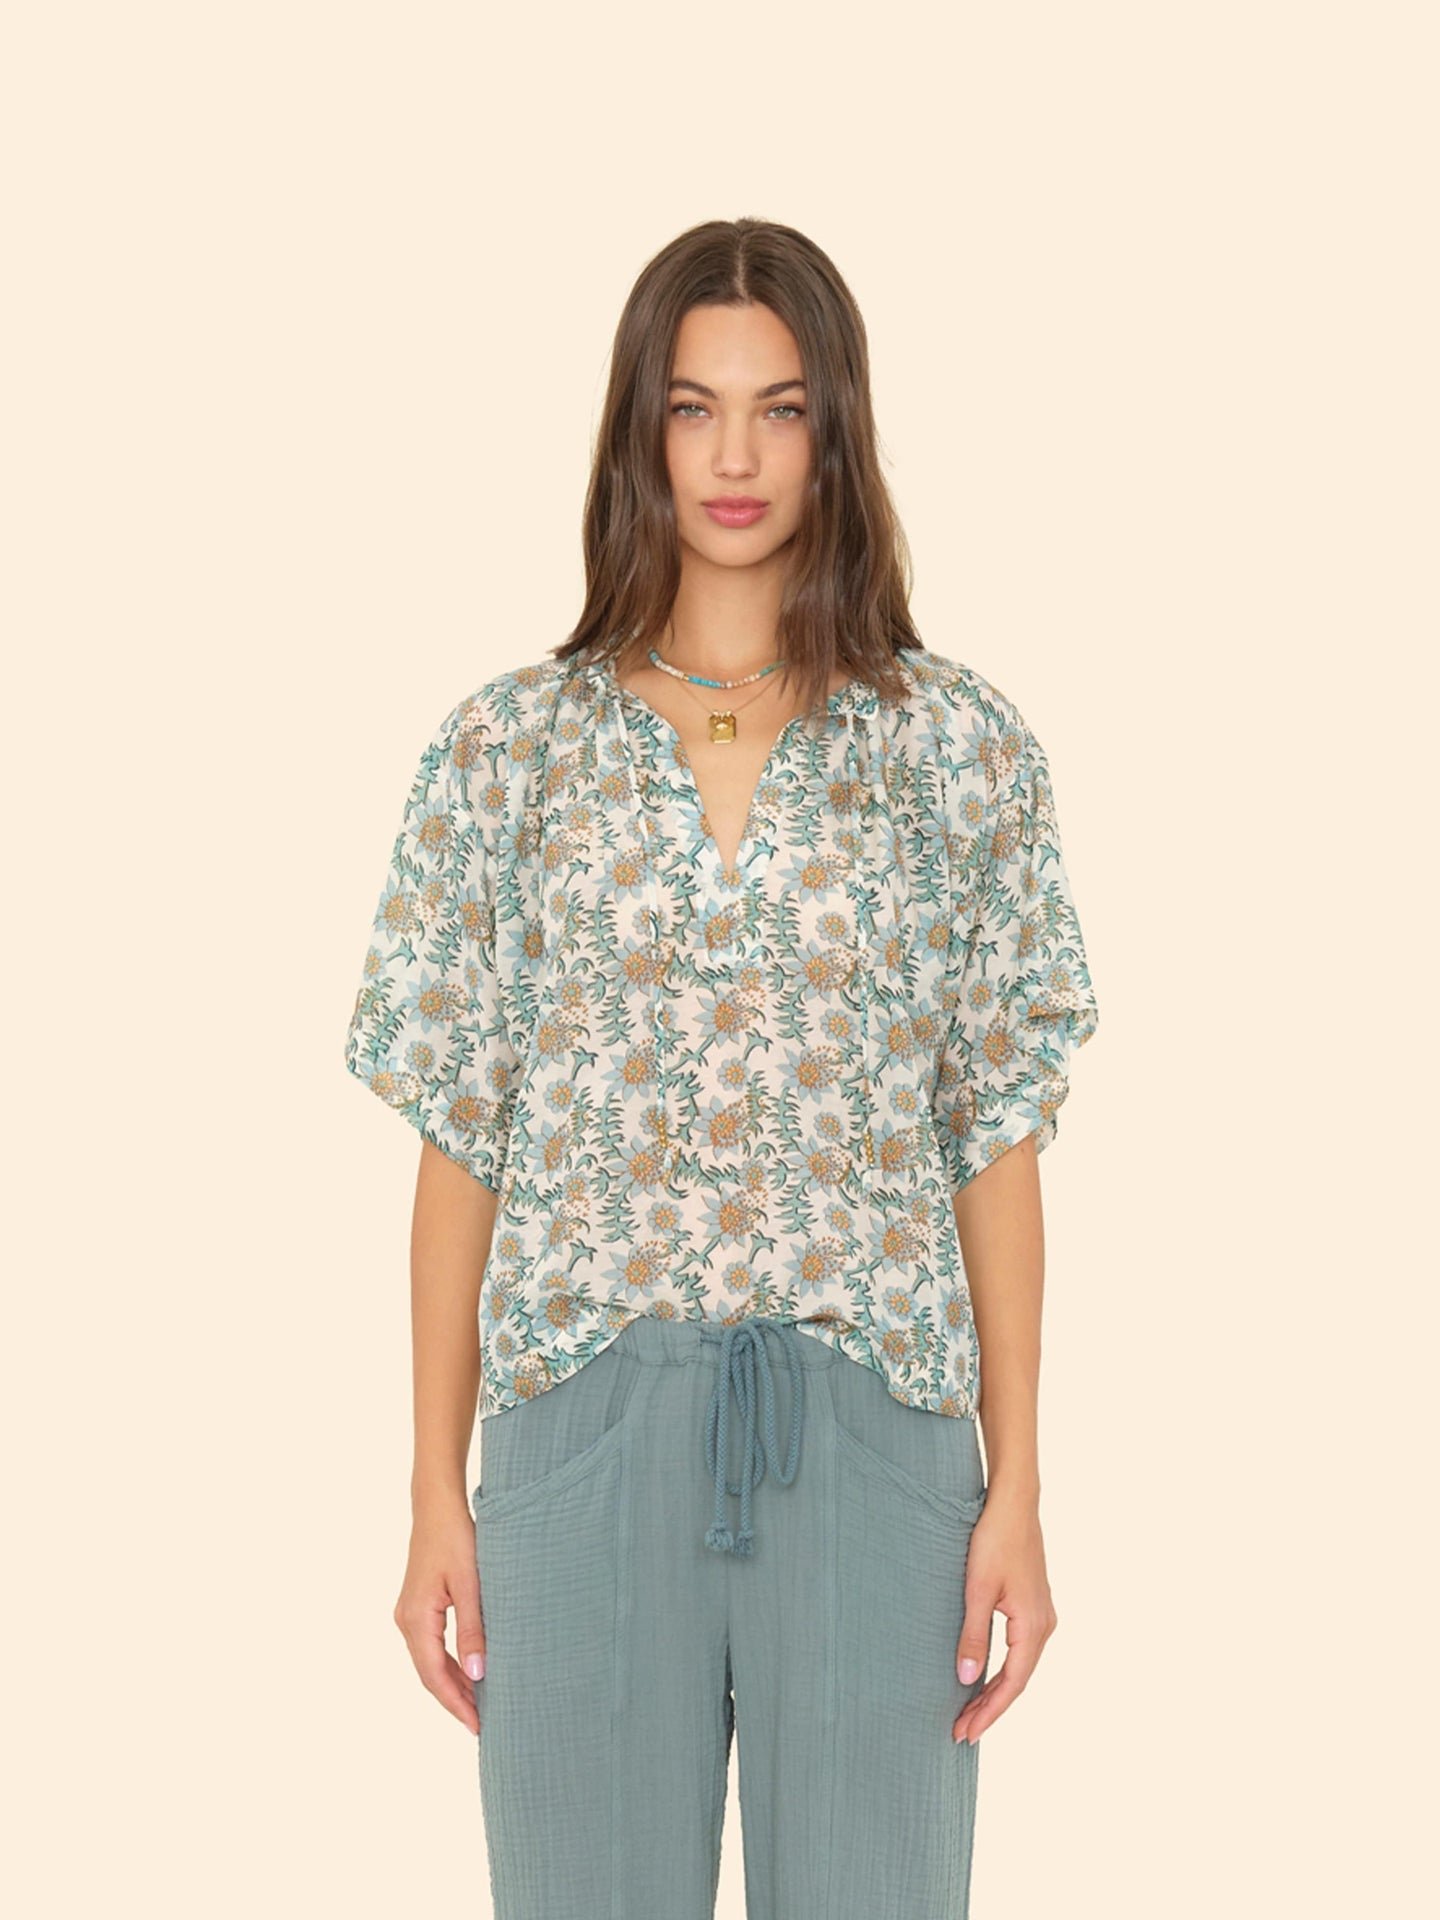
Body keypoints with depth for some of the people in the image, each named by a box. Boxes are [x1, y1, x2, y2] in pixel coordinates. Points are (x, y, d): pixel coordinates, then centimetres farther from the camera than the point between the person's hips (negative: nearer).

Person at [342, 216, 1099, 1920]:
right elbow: (460, 1140, 4)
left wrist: (1017, 1488, -1)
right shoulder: (511, 744, 4)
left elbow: (997, 1134, 3)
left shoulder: (957, 743, 3)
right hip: (589, 1415, 0)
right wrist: (436, 1497, 2)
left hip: (875, 1426, 0)